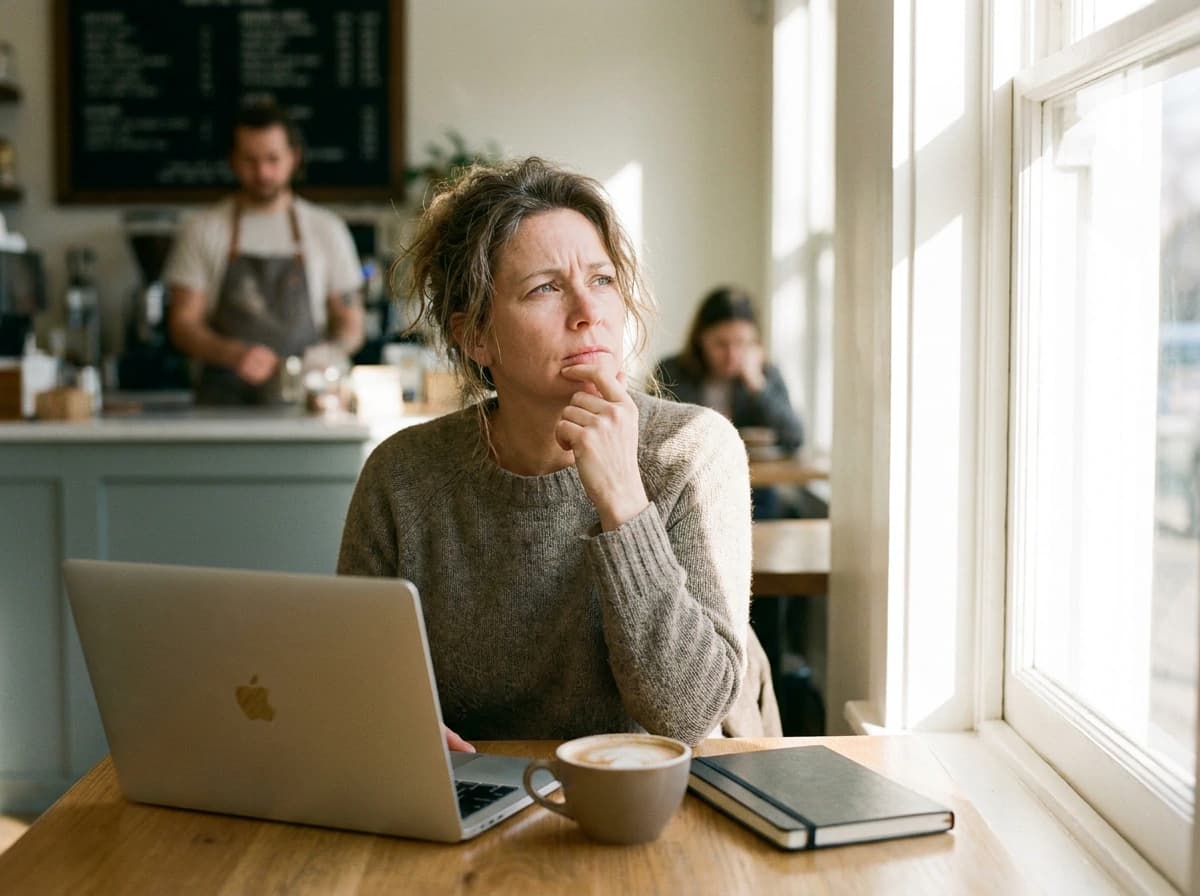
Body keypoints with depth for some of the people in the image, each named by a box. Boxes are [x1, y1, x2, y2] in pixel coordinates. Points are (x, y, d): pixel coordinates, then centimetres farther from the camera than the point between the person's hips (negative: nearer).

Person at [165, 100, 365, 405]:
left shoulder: (327, 229, 9)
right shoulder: (203, 231, 7)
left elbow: (350, 323, 13)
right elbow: (183, 324, 3)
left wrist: (331, 354, -9)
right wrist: (233, 353, -15)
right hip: (224, 399, -1)